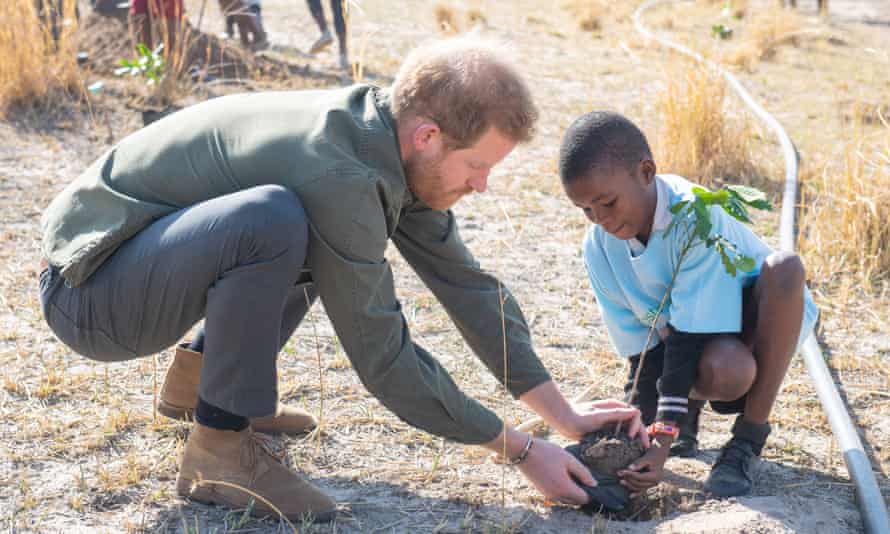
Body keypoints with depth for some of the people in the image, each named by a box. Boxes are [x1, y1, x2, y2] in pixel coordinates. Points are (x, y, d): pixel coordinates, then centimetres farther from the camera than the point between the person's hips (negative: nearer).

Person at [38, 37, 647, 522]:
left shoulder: (388, 143, -4)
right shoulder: (336, 173, -30)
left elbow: (466, 283, 4)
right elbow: (383, 357, -24)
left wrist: (565, 414, 3)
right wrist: (522, 449, -15)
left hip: (155, 258, 9)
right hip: (88, 289, -9)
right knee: (276, 219, -34)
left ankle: (200, 377, 16)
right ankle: (219, 448, -16)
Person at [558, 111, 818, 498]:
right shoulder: (600, 247, -15)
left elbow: (691, 338, -33)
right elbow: (641, 347, -11)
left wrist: (663, 444, -35)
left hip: (765, 318, -2)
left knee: (785, 267, -37)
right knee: (725, 371, -37)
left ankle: (748, 440, -24)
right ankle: (688, 407, 4)